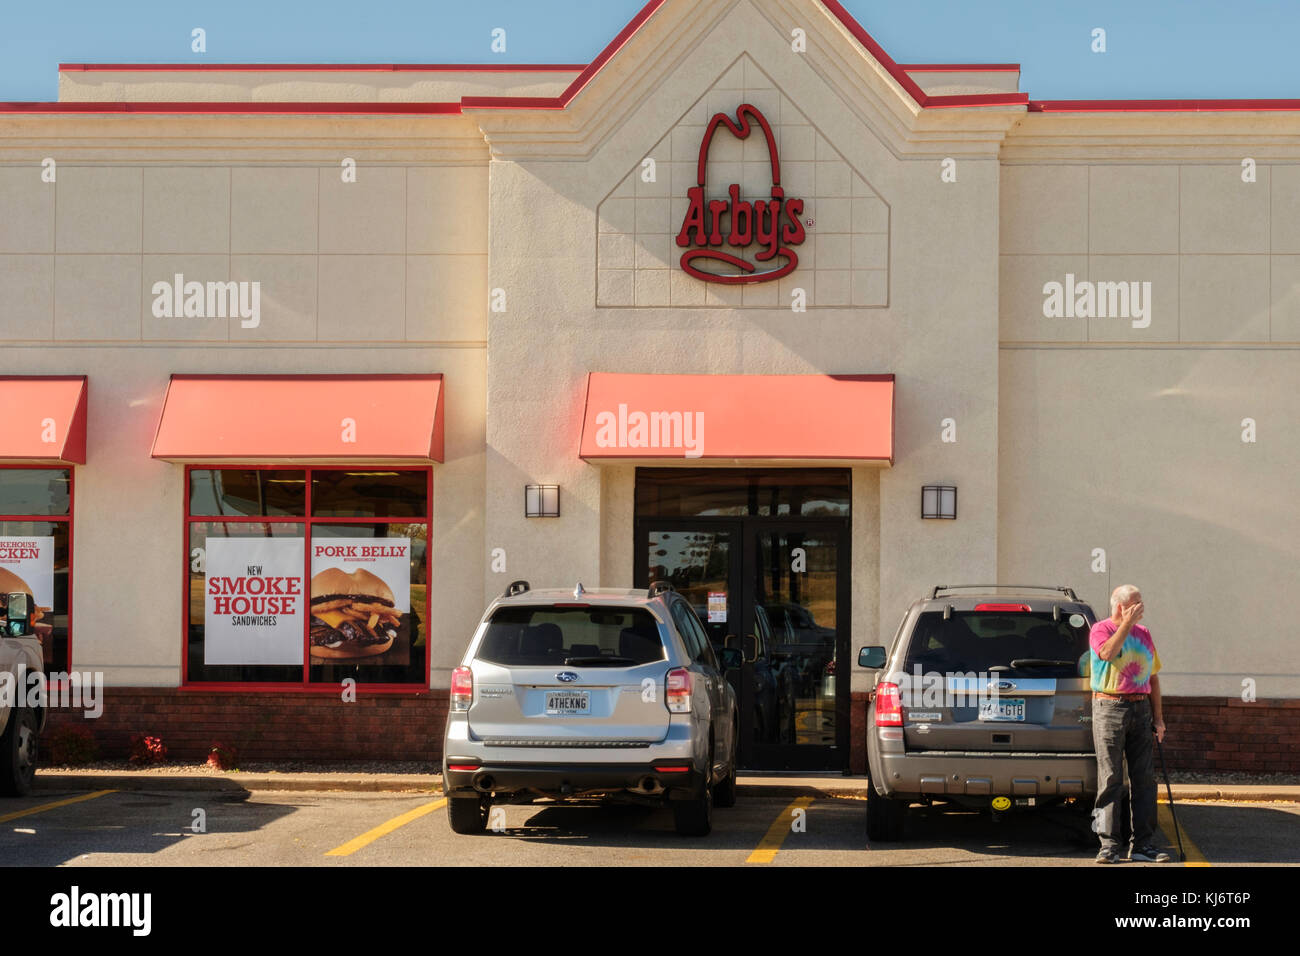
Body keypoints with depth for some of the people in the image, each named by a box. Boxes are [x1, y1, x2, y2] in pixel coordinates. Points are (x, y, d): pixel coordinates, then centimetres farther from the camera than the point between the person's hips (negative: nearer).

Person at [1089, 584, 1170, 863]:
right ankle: (1109, 845, -4)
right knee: (1111, 779, -6)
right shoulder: (1101, 629, -1)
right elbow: (1107, 652, -24)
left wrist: (1158, 717, 13)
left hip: (1141, 709, 5)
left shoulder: (1144, 634, 16)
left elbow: (1153, 678, 19)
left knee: (1145, 778, 2)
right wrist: (1127, 623, -18)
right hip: (1110, 708, -5)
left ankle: (1143, 844, 5)